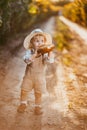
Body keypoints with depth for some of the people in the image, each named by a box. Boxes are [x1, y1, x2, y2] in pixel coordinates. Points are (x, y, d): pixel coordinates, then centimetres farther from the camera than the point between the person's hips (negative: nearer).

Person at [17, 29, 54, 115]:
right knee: (24, 90, 10)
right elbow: (26, 60, -27)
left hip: (40, 77, -1)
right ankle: (23, 104, 34)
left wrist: (49, 53, -42)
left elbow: (50, 61, -26)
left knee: (38, 93, 7)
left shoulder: (45, 53, -12)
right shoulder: (29, 52, -11)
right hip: (29, 75, 1)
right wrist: (35, 55, -40)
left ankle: (38, 106, 27)